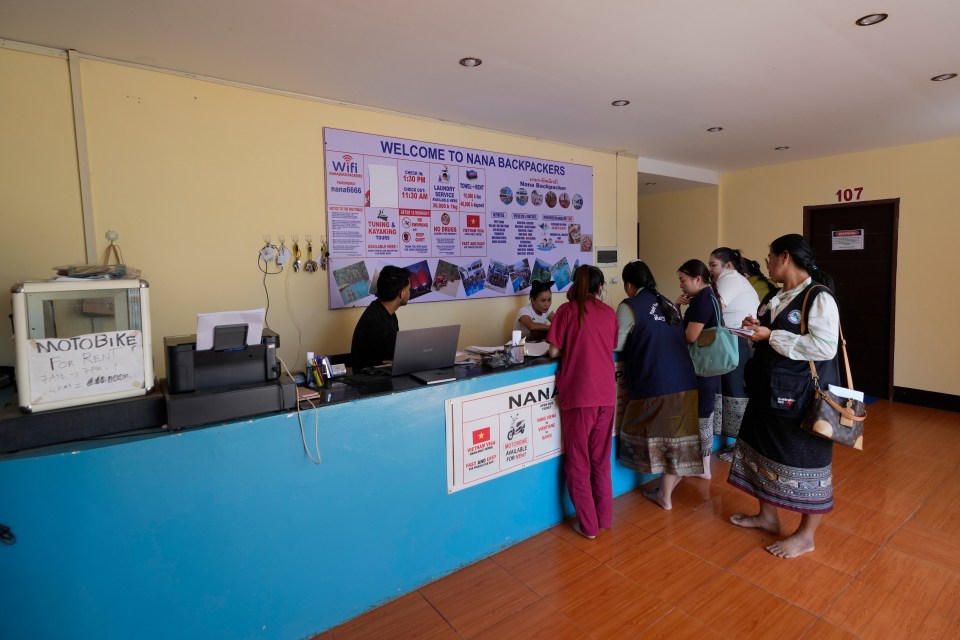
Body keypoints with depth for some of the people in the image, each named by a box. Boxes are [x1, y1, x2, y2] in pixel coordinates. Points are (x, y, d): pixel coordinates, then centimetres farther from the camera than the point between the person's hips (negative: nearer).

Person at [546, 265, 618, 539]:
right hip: (606, 393, 4)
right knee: (601, 459, 18)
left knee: (578, 462, 9)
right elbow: (611, 347, 15)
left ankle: (588, 524, 15)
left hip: (578, 393, -4)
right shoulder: (609, 313, 7)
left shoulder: (568, 310, -4)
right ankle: (605, 517, 27)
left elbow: (554, 352, -4)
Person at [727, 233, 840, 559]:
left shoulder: (819, 298, -17)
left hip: (803, 396, -9)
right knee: (763, 451, 18)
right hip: (770, 392, 9)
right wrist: (757, 328, -1)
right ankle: (767, 515, 37)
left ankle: (805, 535, 25)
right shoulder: (777, 298, 9)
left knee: (805, 461, 6)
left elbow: (825, 347, -27)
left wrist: (771, 336, -24)